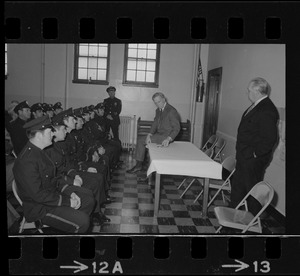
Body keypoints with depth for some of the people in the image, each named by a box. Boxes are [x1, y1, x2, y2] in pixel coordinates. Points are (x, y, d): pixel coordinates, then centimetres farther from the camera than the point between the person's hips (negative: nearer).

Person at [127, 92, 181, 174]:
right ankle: (139, 164, 6)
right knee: (140, 139, 6)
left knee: (141, 140, -14)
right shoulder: (158, 110, 11)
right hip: (159, 135, 9)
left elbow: (177, 128, -20)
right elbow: (155, 124, 6)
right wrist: (149, 134, -12)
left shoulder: (172, 111, -16)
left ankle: (139, 165, 0)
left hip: (166, 136, -9)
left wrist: (168, 139, -34)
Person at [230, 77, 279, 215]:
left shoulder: (267, 111, -23)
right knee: (237, 184, 20)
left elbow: (270, 138, -27)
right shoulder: (255, 106, 10)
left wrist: (256, 153, -18)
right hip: (244, 156, 10)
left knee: (252, 187, 6)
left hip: (253, 159, -10)